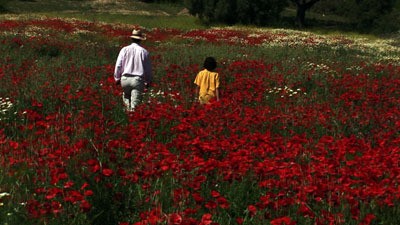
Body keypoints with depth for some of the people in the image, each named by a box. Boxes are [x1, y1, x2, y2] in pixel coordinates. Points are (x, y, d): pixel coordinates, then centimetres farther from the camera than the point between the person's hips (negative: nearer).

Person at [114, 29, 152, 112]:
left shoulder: (124, 50, 2)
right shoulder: (144, 52, 0)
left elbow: (118, 65, 2)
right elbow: (148, 68, 5)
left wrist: (117, 78, 15)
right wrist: (148, 81, 17)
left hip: (125, 78, 2)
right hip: (138, 80, -2)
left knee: (126, 96, 22)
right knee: (135, 101, -2)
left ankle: (128, 108, 9)